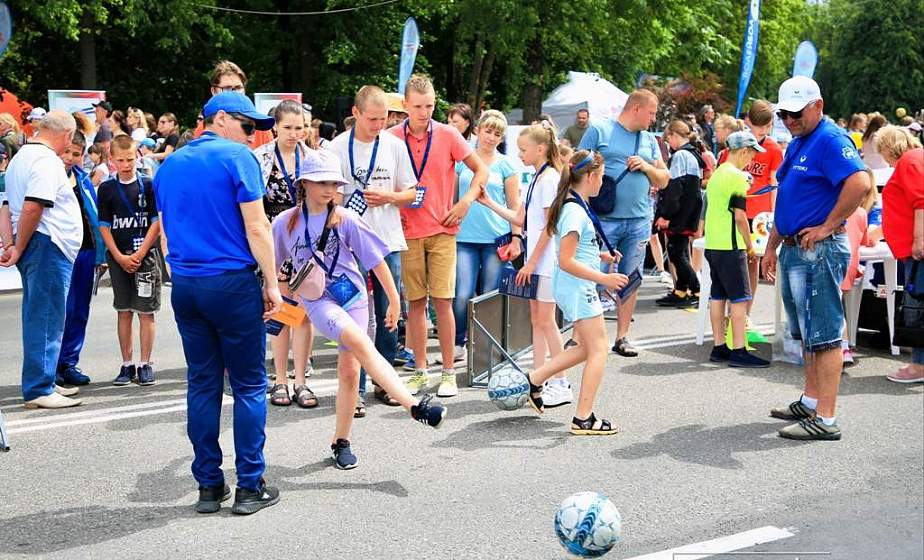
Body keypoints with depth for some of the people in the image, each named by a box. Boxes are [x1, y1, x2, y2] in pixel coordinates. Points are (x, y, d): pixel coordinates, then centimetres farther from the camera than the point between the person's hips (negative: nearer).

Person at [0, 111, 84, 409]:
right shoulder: (47, 161, -13)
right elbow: (32, 208, -23)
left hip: (32, 247, 10)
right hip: (48, 245, -10)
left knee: (38, 319, 15)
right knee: (46, 321, -6)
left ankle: (42, 384, 23)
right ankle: (38, 390, -3)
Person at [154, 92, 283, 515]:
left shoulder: (170, 164, 15)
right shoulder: (236, 157, -6)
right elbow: (256, 227, -11)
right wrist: (272, 284, -6)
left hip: (184, 285, 6)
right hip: (232, 282, -6)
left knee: (202, 385, 10)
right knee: (249, 386, 2)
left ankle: (209, 487, 13)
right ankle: (249, 487, 4)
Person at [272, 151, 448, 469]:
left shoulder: (345, 220, -2)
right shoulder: (286, 223, -1)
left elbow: (376, 260, 3)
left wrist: (394, 301, 4)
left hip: (352, 295, 2)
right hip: (317, 300, -2)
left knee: (349, 370, -2)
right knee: (361, 342, -28)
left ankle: (341, 442, 15)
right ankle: (414, 406, -35)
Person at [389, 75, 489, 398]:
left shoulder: (448, 135, -1)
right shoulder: (392, 138, 2)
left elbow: (481, 170, 6)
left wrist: (466, 202, -4)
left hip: (442, 229, -1)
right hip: (407, 231, 1)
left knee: (442, 300, -4)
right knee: (415, 302, 4)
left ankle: (448, 373, 5)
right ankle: (420, 371, 14)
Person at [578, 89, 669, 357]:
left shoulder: (649, 139, 16)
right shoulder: (599, 131, 0)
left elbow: (664, 180, 18)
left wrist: (646, 167, -2)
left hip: (639, 221, 5)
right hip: (604, 219, -5)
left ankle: (622, 337, 16)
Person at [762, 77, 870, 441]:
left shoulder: (830, 140, -14)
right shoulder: (797, 144, 17)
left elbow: (860, 182, -31)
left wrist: (827, 227, -23)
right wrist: (771, 247, 20)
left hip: (818, 251, -10)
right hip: (793, 250, 10)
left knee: (823, 335, -7)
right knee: (805, 333, 17)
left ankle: (825, 419, -5)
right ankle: (810, 402, 28)